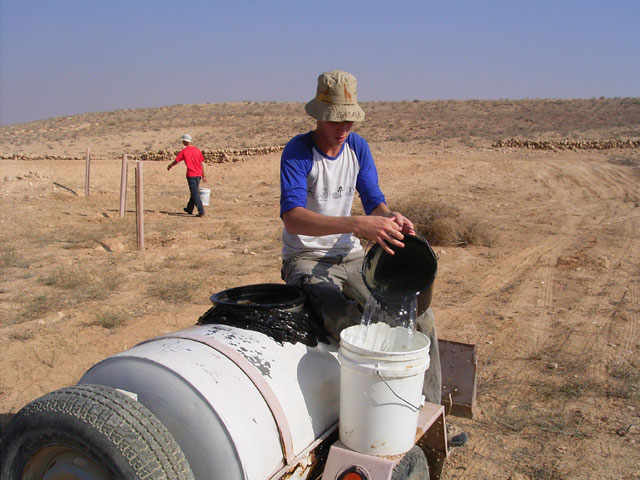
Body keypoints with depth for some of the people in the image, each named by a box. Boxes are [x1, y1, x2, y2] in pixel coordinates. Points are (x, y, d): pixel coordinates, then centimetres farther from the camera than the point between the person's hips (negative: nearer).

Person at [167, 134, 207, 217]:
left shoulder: (183, 151, -5)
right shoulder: (197, 150, 7)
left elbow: (176, 161, 4)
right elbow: (202, 163, 6)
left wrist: (169, 166, 25)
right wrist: (203, 176, 11)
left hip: (191, 175, -5)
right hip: (198, 174, 5)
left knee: (195, 193, -6)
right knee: (194, 192, 19)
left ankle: (201, 211, -15)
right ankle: (189, 209, 33)